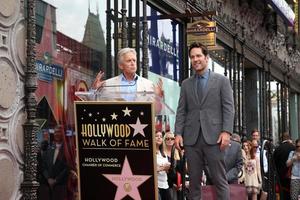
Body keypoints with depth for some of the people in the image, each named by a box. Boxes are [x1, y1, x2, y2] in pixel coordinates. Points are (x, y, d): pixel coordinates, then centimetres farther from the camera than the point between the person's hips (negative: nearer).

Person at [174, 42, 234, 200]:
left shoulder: (221, 80, 7)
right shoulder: (186, 84, 16)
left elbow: (228, 108, 0)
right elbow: (181, 111, 12)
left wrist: (226, 131, -12)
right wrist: (178, 133, -1)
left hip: (214, 137, -3)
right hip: (191, 138, 3)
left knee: (220, 180, -4)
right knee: (194, 180, 4)